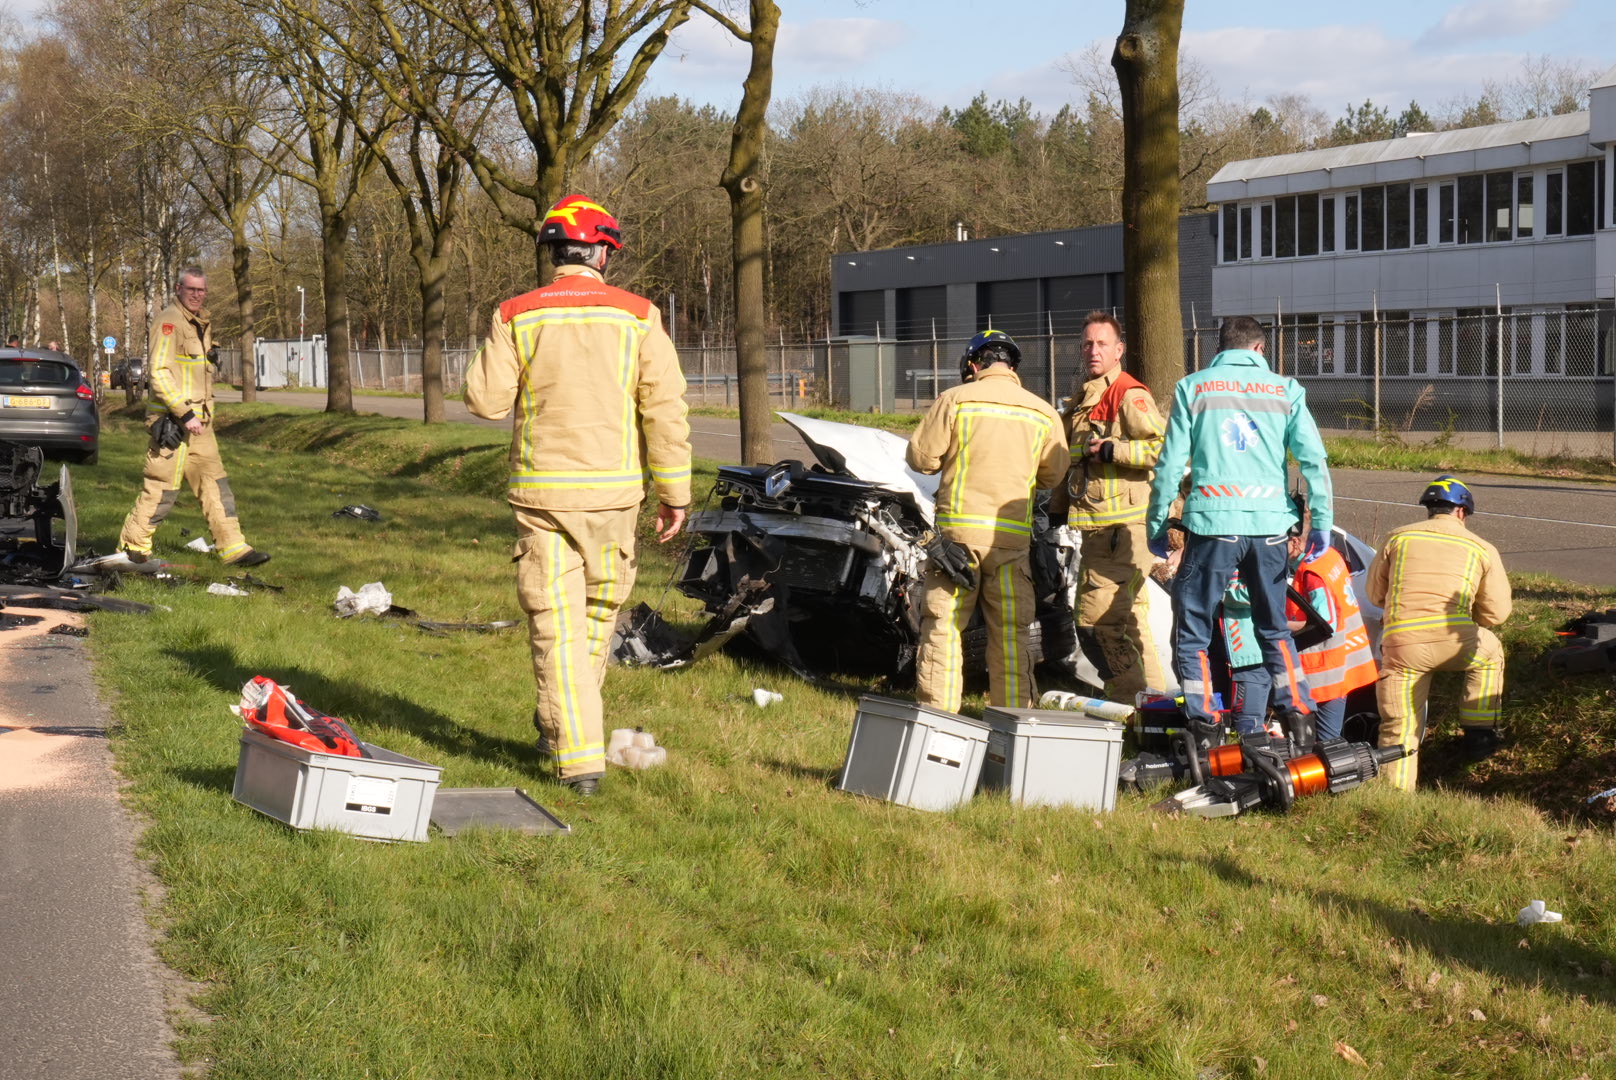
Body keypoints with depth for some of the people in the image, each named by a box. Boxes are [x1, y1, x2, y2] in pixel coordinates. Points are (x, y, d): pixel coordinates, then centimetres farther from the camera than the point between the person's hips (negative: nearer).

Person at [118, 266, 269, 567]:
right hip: (173, 420, -9)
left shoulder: (201, 323, 17)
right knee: (162, 487, -5)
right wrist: (185, 414, -23)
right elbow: (159, 372, -21)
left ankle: (234, 548, 8)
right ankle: (132, 548, 6)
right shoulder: (169, 321, -13)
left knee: (214, 483, 7)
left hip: (198, 420, 9)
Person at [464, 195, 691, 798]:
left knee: (556, 622, 2)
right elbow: (666, 408, -6)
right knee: (598, 610, 20)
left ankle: (580, 758, -4)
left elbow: (486, 400, -5)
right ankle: (557, 727, 33)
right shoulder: (637, 316, -2)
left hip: (542, 489, -1)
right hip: (612, 490, 1)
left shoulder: (518, 316, -2)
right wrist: (674, 492, -1)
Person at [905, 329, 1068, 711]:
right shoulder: (1044, 413, 4)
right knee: (1011, 631, 9)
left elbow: (921, 457, -2)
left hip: (959, 527, -2)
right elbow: (1053, 475, 11)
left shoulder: (954, 400, -4)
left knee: (943, 623, 5)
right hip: (1013, 534, 2)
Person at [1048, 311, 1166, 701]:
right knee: (1126, 618, 13)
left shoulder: (1130, 395, -8)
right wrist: (1057, 511, 25)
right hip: (1098, 526, 9)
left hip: (1121, 525, -9)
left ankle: (1132, 700, -10)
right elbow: (1068, 460, 28)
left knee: (1098, 617, -15)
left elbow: (1162, 447, -20)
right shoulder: (1082, 400, 21)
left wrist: (1110, 449, -21)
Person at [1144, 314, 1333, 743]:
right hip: (1270, 523, 2)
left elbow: (1171, 463, 3)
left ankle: (1202, 725, 1)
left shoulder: (1192, 388, 5)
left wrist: (1157, 523, 9)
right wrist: (1321, 521, 4)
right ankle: (1297, 712, 9)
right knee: (1274, 627, 19)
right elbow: (1313, 460, 1)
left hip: (1213, 521, -2)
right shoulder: (1286, 390, 9)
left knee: (1192, 629, 7)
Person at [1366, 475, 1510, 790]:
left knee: (1398, 729, 6)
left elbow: (1375, 594, 23)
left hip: (1399, 643, 1)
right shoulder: (1482, 548, 14)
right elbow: (1497, 612, 14)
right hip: (1454, 643, -1)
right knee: (1489, 653, 32)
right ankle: (1478, 734, 34)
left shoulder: (1397, 538, 16)